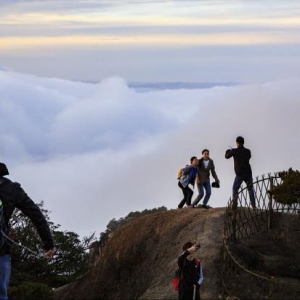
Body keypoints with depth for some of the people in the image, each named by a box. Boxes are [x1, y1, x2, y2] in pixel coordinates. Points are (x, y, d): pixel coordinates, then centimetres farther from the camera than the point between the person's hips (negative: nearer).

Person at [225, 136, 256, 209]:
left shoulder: (234, 151, -6)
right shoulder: (248, 151, 2)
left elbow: (227, 156, 11)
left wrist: (228, 151, 34)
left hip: (239, 174, -3)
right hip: (248, 173, 3)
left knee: (235, 189, 10)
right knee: (250, 189, 15)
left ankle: (234, 204, -3)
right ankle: (253, 205, 7)